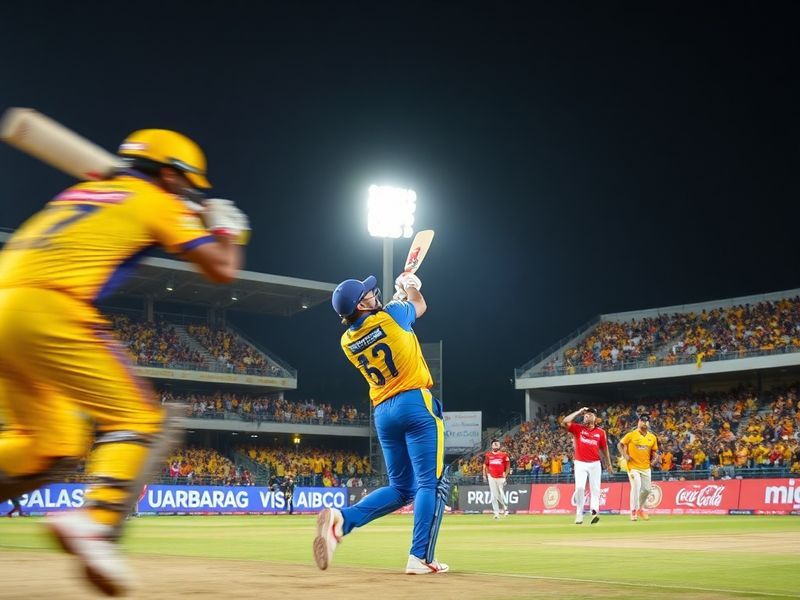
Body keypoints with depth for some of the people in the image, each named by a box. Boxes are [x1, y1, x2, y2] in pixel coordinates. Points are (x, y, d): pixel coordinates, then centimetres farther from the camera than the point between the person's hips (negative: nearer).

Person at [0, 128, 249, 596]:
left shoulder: (81, 192, 28)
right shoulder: (157, 202, 10)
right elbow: (221, 271, 8)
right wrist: (227, 229, 29)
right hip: (47, 312, -8)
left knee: (48, 443, 18)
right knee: (143, 422, -3)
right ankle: (96, 520, -27)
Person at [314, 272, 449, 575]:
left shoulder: (347, 342, 6)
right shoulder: (390, 316, -7)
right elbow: (420, 306, 16)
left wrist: (397, 296, 33)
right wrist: (409, 286, 36)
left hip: (383, 412, 6)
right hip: (416, 403, -6)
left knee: (400, 488, 14)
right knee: (432, 483, -3)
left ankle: (342, 518, -7)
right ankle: (420, 557, -13)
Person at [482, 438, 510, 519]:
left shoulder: (504, 455, 1)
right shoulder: (488, 455, 6)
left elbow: (508, 466, 4)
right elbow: (485, 466, 13)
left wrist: (505, 476, -3)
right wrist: (485, 475, 4)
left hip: (501, 477, -2)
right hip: (491, 477, 2)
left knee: (501, 494, -3)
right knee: (494, 496, -1)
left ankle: (505, 508, 23)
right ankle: (496, 513, 2)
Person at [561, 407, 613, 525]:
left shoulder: (600, 432, 6)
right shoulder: (577, 428, 2)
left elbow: (604, 448, 13)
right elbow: (564, 423, -12)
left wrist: (609, 464, 13)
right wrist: (578, 412, -7)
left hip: (595, 464, 2)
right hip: (580, 463, -2)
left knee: (595, 489, -3)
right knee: (579, 487, -11)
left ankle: (595, 512, -8)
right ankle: (579, 515, -3)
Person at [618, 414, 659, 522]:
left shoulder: (652, 437, 6)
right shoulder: (631, 435, -5)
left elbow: (654, 452, 15)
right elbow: (620, 445, 2)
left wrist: (655, 458, -6)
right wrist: (625, 455, -11)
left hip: (646, 467, 5)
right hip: (633, 466, -5)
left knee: (647, 489, 9)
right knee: (636, 486, -18)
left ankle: (640, 509, 33)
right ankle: (633, 511, -7)